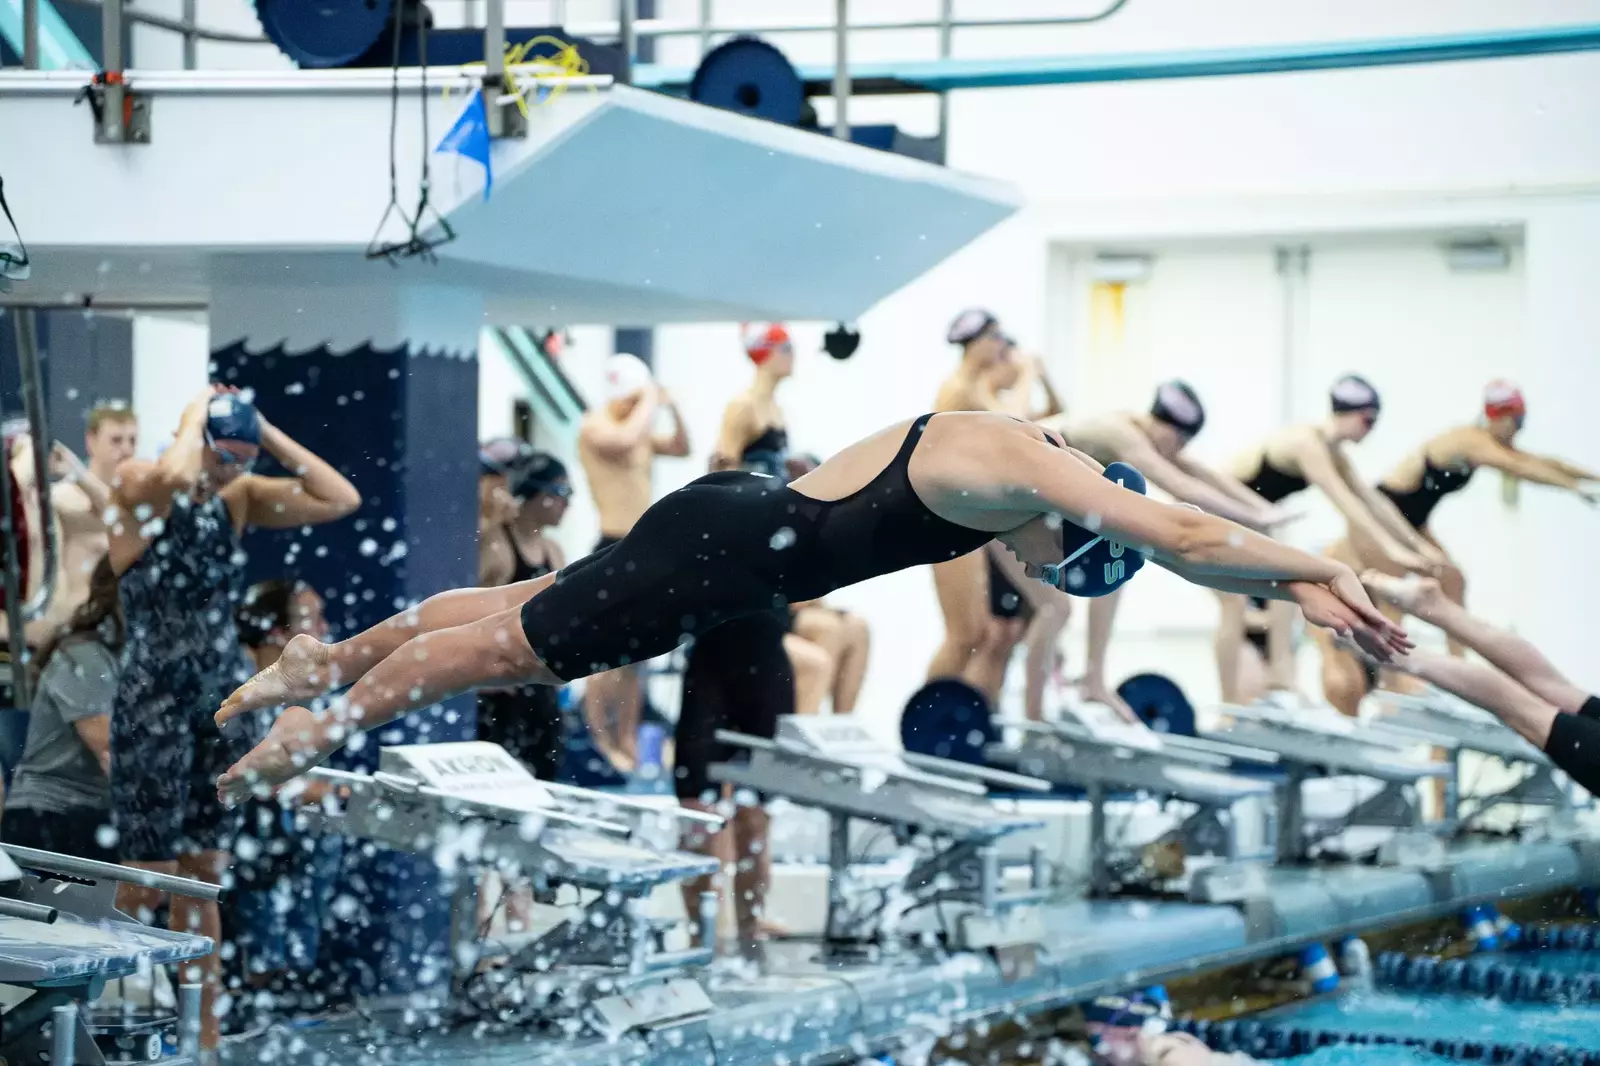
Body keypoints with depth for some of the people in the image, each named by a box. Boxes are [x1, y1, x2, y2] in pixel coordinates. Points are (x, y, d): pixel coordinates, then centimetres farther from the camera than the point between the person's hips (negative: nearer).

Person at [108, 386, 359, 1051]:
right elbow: (173, 478, -36)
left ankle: (204, 1038, 16)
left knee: (205, 878, 10)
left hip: (227, 702, 6)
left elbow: (341, 501, -1)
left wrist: (266, 433, -3)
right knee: (150, 877, -3)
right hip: (155, 703, -6)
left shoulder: (240, 496, 7)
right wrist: (196, 416, -17)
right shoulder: (134, 485, -11)